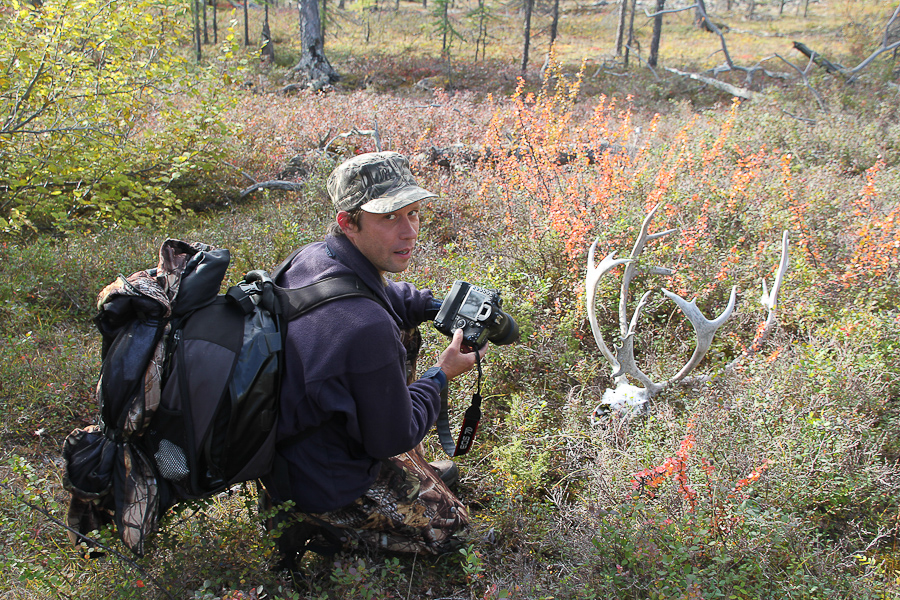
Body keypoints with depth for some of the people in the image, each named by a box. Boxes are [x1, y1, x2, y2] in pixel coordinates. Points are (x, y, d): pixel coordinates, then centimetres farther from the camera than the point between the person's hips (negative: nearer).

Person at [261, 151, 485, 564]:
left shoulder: (312, 257, -10)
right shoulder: (366, 329, -38)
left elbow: (381, 296, 15)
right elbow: (394, 438, -22)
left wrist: (434, 305, 1)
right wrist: (441, 376, -8)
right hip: (324, 484, -8)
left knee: (404, 331, 17)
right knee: (448, 526, 12)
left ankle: (414, 470, 28)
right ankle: (313, 528, 6)